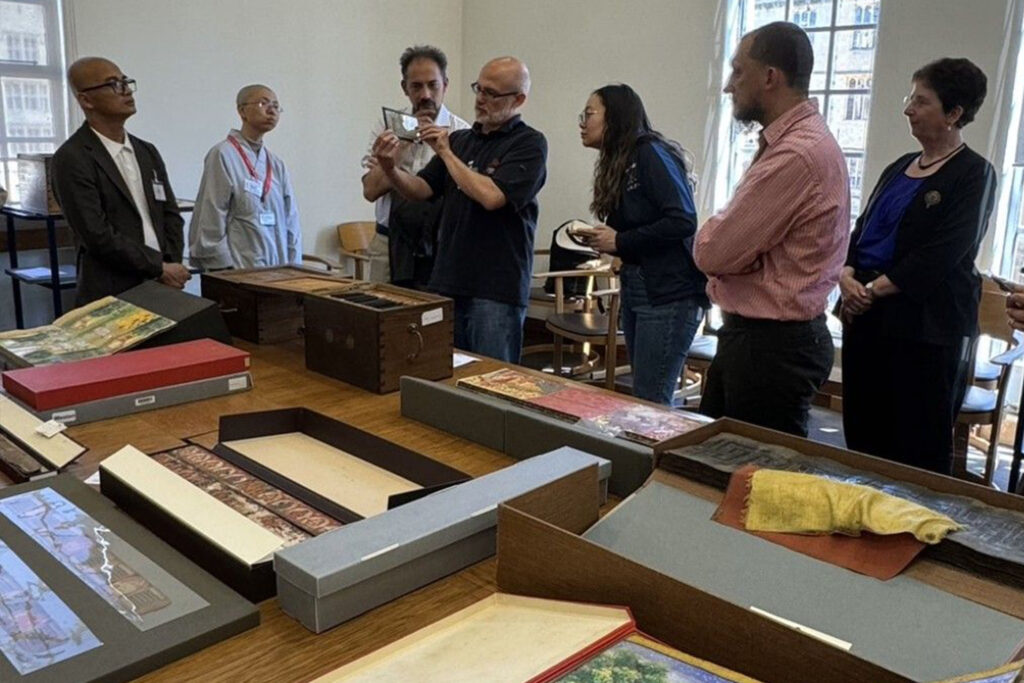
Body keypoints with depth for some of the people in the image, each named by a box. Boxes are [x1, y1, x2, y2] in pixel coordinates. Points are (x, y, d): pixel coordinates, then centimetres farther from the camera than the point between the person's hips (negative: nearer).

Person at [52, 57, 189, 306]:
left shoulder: (148, 152, 13)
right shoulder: (71, 159, -7)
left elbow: (171, 215, 12)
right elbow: (97, 235, -14)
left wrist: (173, 266, -3)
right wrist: (160, 267, -11)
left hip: (163, 288, 5)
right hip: (112, 295, -5)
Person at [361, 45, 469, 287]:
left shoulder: (462, 133, -2)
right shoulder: (388, 126, 5)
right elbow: (371, 190, -4)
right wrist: (406, 140, -10)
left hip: (439, 248, -1)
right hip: (390, 244, 2)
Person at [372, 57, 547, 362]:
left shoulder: (529, 143, -5)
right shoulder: (460, 139, 15)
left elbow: (491, 196, -18)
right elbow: (421, 189, 9)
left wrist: (446, 153, -9)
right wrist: (391, 169, -11)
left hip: (496, 291, -6)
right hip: (447, 283, 6)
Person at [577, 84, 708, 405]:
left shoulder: (651, 153, -11)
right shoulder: (618, 163, 14)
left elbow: (683, 221, -21)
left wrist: (620, 242, -15)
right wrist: (603, 240, -3)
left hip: (670, 293, -9)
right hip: (635, 288, 9)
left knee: (650, 402, -7)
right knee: (645, 395, 15)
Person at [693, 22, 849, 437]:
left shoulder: (799, 154, -22)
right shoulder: (787, 143, 12)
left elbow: (713, 252, -21)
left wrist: (711, 231, 0)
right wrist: (720, 233, -6)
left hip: (773, 345, -10)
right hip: (752, 334, 10)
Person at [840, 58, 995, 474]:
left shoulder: (973, 174, -5)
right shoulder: (900, 167, 17)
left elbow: (940, 256, -14)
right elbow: (863, 228, 13)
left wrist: (874, 289, -15)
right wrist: (846, 273, -6)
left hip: (925, 327, -7)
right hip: (866, 317, 7)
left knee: (918, 449, -1)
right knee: (862, 438, 10)